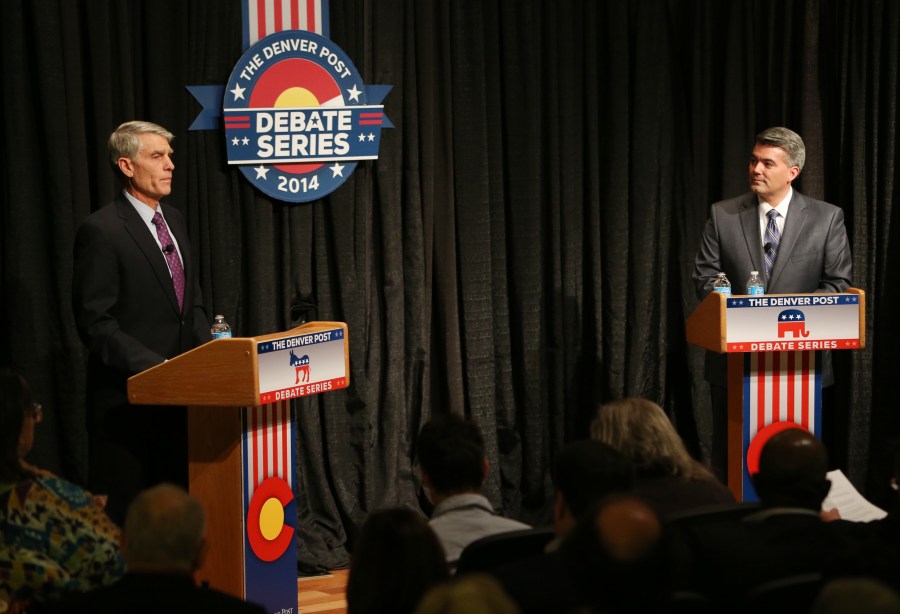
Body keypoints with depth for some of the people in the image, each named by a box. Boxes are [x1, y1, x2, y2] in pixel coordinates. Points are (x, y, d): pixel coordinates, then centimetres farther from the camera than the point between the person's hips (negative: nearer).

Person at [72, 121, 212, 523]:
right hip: (128, 397, -7)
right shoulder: (101, 231, -12)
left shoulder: (173, 220, 13)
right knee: (124, 515, 0)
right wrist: (155, 367, -21)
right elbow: (95, 323, -16)